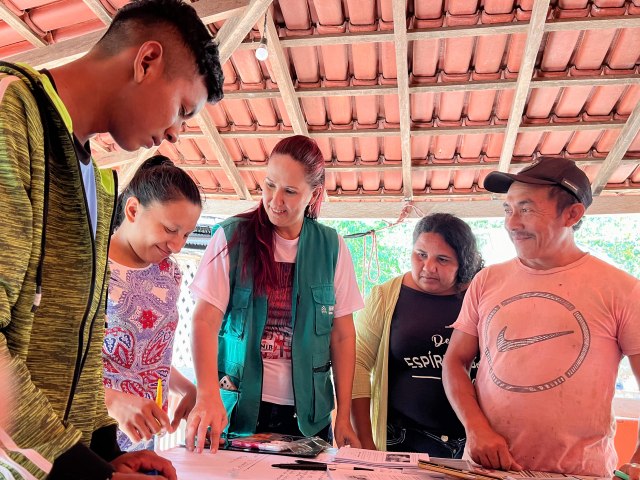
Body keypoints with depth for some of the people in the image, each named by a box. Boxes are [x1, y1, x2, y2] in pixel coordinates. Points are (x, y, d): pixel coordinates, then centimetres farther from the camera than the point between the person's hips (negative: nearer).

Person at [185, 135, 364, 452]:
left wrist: (344, 417, 0)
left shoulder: (332, 247, -1)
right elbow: (205, 320, -13)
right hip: (238, 408, -1)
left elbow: (342, 336, 1)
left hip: (307, 414, 2)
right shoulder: (232, 237, -6)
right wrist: (208, 394, -28)